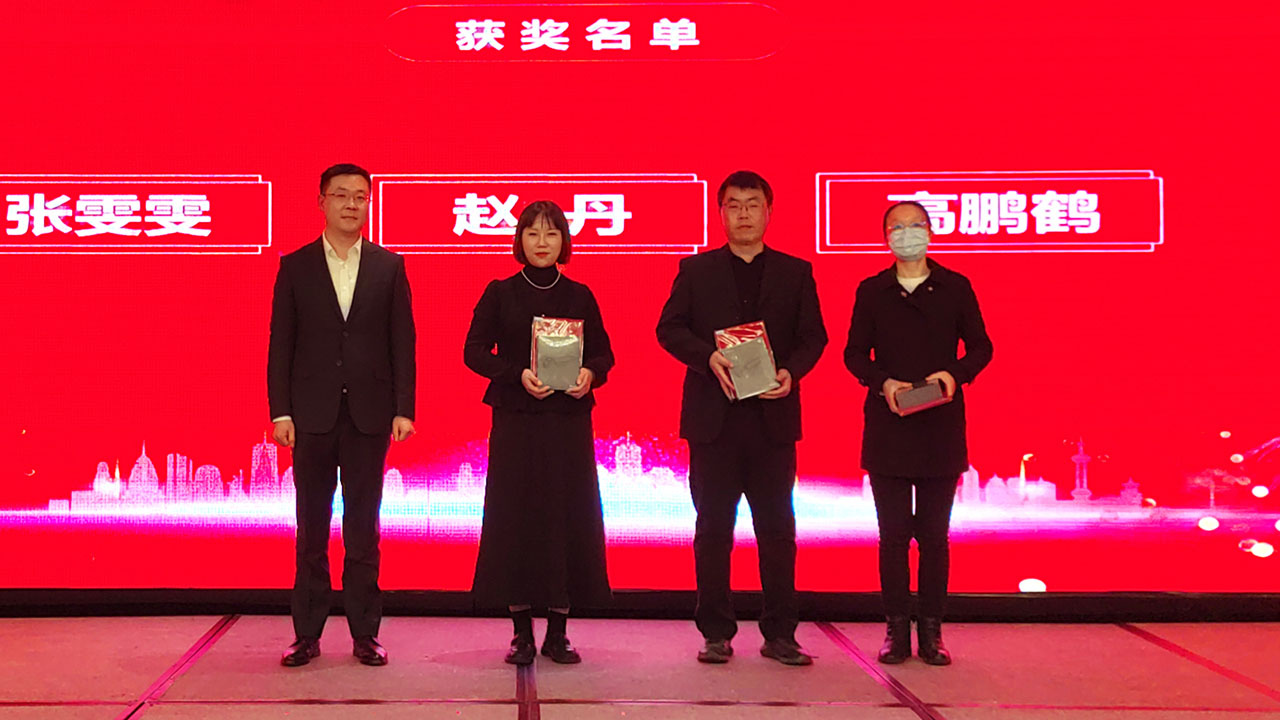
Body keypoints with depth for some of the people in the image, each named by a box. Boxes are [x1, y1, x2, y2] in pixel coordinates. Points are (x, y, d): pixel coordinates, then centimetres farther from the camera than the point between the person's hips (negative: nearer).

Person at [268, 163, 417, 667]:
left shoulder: (389, 266, 6)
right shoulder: (295, 267, 5)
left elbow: (402, 342, 4)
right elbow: (280, 343, 3)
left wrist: (403, 409, -3)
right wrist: (280, 411, -5)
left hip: (369, 415, 0)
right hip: (312, 414, 0)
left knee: (364, 527, 5)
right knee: (312, 528, 6)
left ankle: (365, 633, 11)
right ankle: (307, 634, 13)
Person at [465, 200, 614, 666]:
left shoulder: (579, 296, 8)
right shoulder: (499, 294, 5)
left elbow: (604, 353, 10)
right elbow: (474, 351, 0)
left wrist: (590, 374, -13)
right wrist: (518, 374, -15)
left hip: (569, 420, 1)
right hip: (515, 421, -1)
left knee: (568, 517, -1)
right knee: (515, 518, -2)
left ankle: (558, 632, 8)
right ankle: (522, 632, 7)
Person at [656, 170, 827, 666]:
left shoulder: (795, 272, 11)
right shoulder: (696, 271, 9)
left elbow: (813, 336, 7)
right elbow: (669, 328, 2)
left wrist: (791, 372, -12)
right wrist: (709, 357, -15)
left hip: (773, 416, 1)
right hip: (713, 417, 0)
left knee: (777, 527, 2)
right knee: (714, 528, 4)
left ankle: (780, 634, 10)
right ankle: (716, 634, 12)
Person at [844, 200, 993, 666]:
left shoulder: (955, 288, 7)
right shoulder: (871, 292, 7)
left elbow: (981, 347, 9)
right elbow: (855, 353, 6)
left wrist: (956, 374, -11)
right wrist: (883, 383, -12)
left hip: (941, 430, 0)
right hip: (887, 429, 0)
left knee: (934, 535, 2)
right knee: (894, 533, 2)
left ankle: (931, 632, 10)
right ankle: (897, 631, 9)